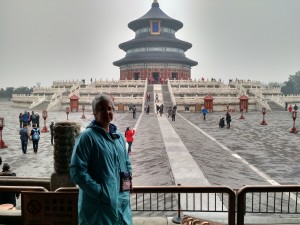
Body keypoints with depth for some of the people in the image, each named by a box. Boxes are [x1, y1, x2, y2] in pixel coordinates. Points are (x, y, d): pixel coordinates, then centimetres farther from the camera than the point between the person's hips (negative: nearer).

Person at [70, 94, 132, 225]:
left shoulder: (119, 136, 9)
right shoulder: (87, 136, -12)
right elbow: (77, 171, -16)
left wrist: (128, 179, 4)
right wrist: (99, 191, -19)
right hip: (98, 203, -6)